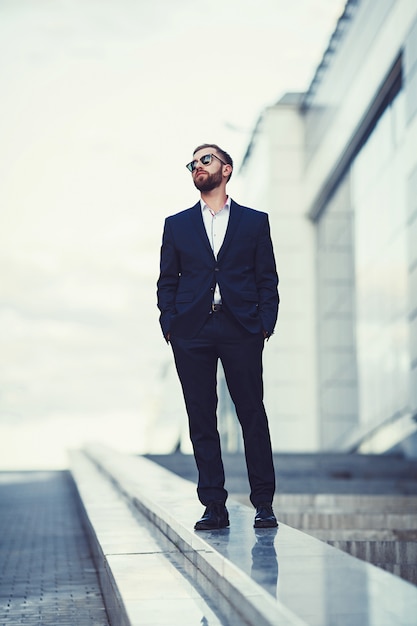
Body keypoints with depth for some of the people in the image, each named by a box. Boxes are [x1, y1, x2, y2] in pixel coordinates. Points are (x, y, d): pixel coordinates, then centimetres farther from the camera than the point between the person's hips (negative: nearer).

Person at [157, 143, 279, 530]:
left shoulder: (255, 222, 12)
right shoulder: (177, 225, 16)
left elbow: (267, 280, 8)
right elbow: (167, 281, 13)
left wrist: (265, 324, -4)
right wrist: (169, 325, 0)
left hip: (241, 330, -1)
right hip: (191, 334, 2)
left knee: (252, 415, -3)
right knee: (201, 419, 1)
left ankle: (263, 502, 4)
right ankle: (214, 506, 6)